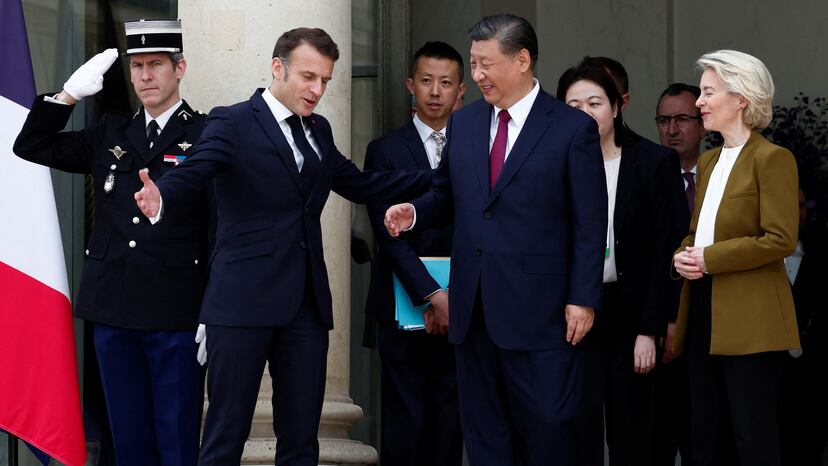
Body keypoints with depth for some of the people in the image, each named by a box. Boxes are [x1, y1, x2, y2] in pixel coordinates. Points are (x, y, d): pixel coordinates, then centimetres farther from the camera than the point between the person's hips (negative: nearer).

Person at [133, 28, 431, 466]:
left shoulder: (318, 130, 17)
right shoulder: (232, 123, -4)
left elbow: (363, 186, 23)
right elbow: (191, 175, -16)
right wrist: (161, 200, -39)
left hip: (307, 302, 6)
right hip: (244, 299, -6)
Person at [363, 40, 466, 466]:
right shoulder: (385, 151, 2)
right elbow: (389, 234, -7)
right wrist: (433, 295, -16)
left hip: (458, 311, 2)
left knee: (449, 425, 3)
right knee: (405, 426, -4)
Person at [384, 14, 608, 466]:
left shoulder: (573, 128, -5)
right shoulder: (463, 122, 11)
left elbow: (590, 225, -6)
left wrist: (583, 299, -10)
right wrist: (414, 212, -1)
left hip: (537, 308, -5)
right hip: (473, 306, 5)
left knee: (544, 427, -2)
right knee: (483, 430, 9)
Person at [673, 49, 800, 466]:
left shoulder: (771, 159, -9)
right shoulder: (707, 161, 17)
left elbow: (780, 240, -16)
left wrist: (709, 259, -15)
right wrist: (682, 256, 2)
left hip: (750, 319, -8)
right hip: (704, 311, 8)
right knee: (704, 432, 11)